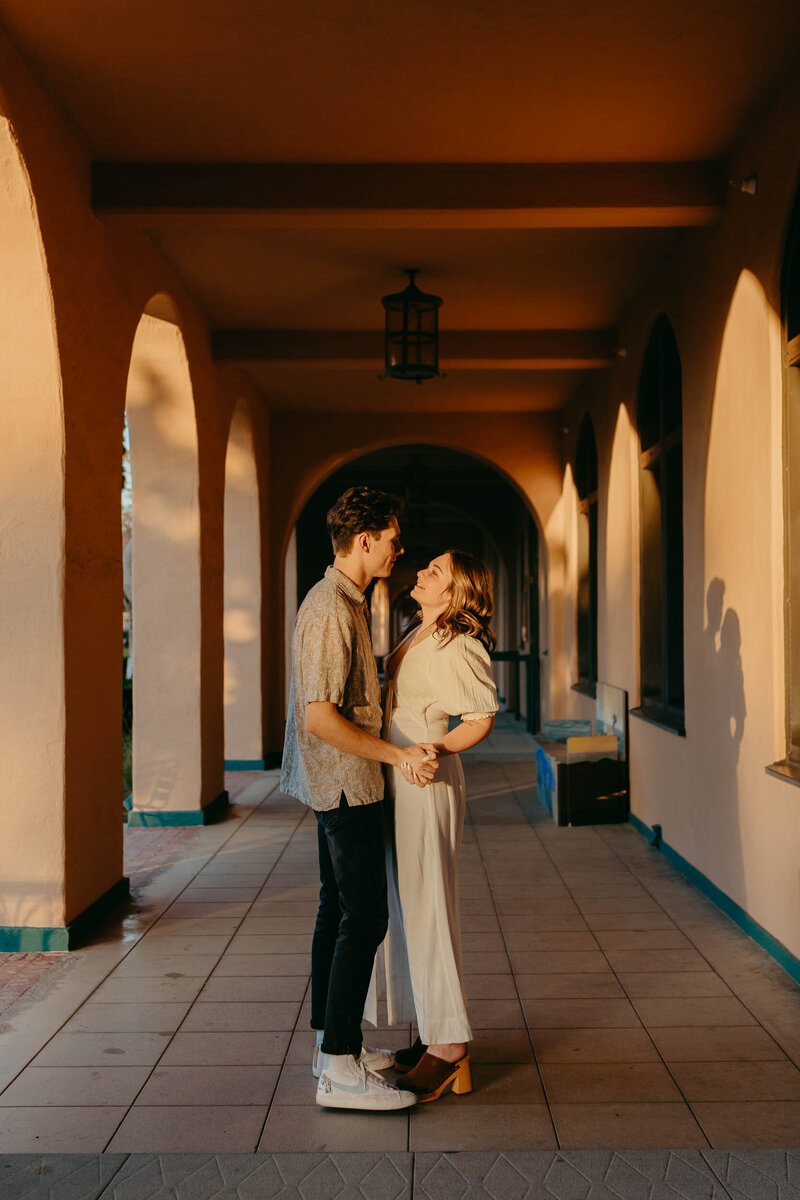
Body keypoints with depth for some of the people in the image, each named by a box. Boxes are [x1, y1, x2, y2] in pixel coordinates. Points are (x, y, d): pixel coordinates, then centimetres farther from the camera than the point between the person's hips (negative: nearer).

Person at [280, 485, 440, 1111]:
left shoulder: (345, 602, 13)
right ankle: (340, 1069, -1)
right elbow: (321, 718, -24)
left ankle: (332, 1041, 26)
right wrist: (399, 755, -20)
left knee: (339, 911, 15)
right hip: (346, 782, -11)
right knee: (364, 918, -8)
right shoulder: (331, 610, -20)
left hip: (342, 783, 11)